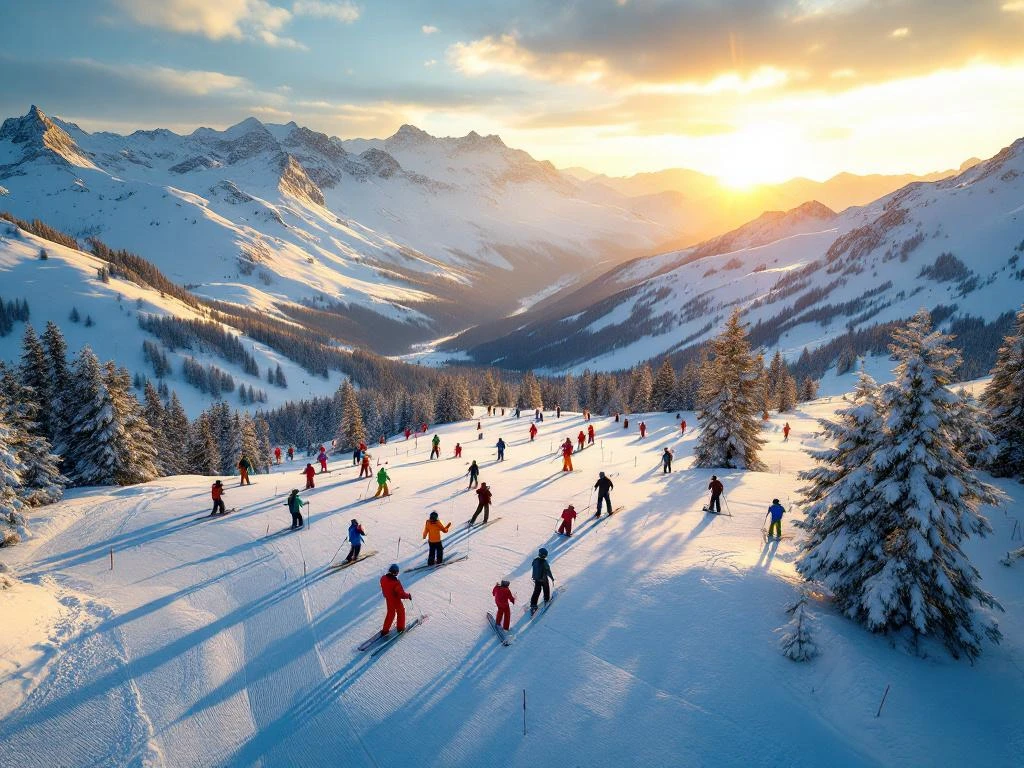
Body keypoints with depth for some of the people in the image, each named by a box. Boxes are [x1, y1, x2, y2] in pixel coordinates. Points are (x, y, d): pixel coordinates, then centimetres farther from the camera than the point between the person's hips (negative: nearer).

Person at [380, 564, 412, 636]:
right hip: (396, 600, -6)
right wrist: (408, 595, -11)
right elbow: (401, 594, -29)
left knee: (390, 613, 25)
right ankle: (400, 627, 35)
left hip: (388, 600, 6)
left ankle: (385, 630, 31)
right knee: (401, 612, 21)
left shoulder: (383, 578, -16)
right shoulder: (396, 582, -35)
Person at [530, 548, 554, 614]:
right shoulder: (545, 562, -28)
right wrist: (552, 578, -2)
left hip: (536, 579, 5)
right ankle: (547, 599, 43)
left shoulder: (535, 560, -11)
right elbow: (548, 571, -18)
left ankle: (533, 605, 11)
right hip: (544, 579, -5)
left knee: (536, 591, 12)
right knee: (546, 589, 23)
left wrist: (534, 577, 20)